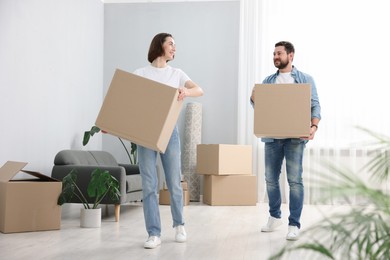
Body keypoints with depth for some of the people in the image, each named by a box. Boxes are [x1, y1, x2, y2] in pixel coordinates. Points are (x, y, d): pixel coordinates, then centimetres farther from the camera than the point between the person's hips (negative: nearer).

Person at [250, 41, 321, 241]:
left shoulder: (305, 79, 5)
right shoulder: (268, 80, 15)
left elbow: (315, 105, 0)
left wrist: (314, 127, -18)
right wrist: (253, 98, -8)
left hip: (295, 137, -4)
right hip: (272, 136, 4)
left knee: (294, 180, -6)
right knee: (271, 178, 9)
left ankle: (294, 225, 1)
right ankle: (275, 217, 25)